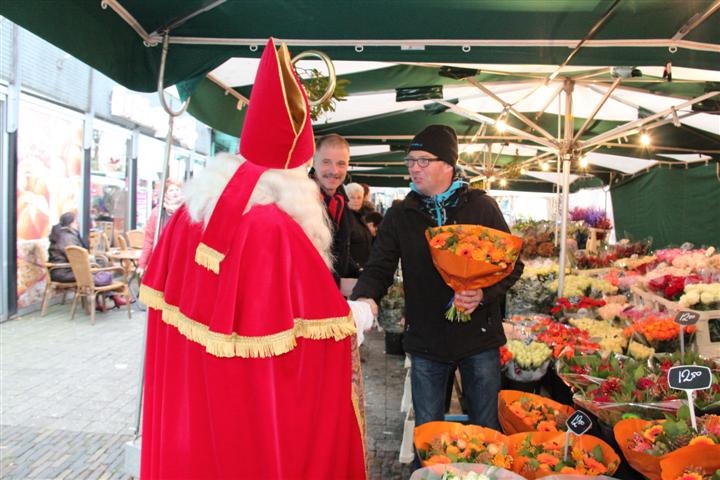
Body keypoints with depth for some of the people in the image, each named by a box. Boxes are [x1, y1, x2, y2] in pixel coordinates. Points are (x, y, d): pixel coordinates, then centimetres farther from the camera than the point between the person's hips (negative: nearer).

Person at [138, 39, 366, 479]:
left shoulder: (191, 210, -3)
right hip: (252, 408, -7)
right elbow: (324, 331, -20)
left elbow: (165, 299, 8)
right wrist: (356, 316, -2)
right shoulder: (278, 230, -26)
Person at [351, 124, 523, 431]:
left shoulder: (482, 207, -2)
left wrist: (485, 293, -18)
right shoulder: (400, 215, 2)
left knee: (486, 429, 13)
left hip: (479, 337, -1)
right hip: (425, 340, 1)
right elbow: (379, 267, -1)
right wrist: (366, 297, -22)